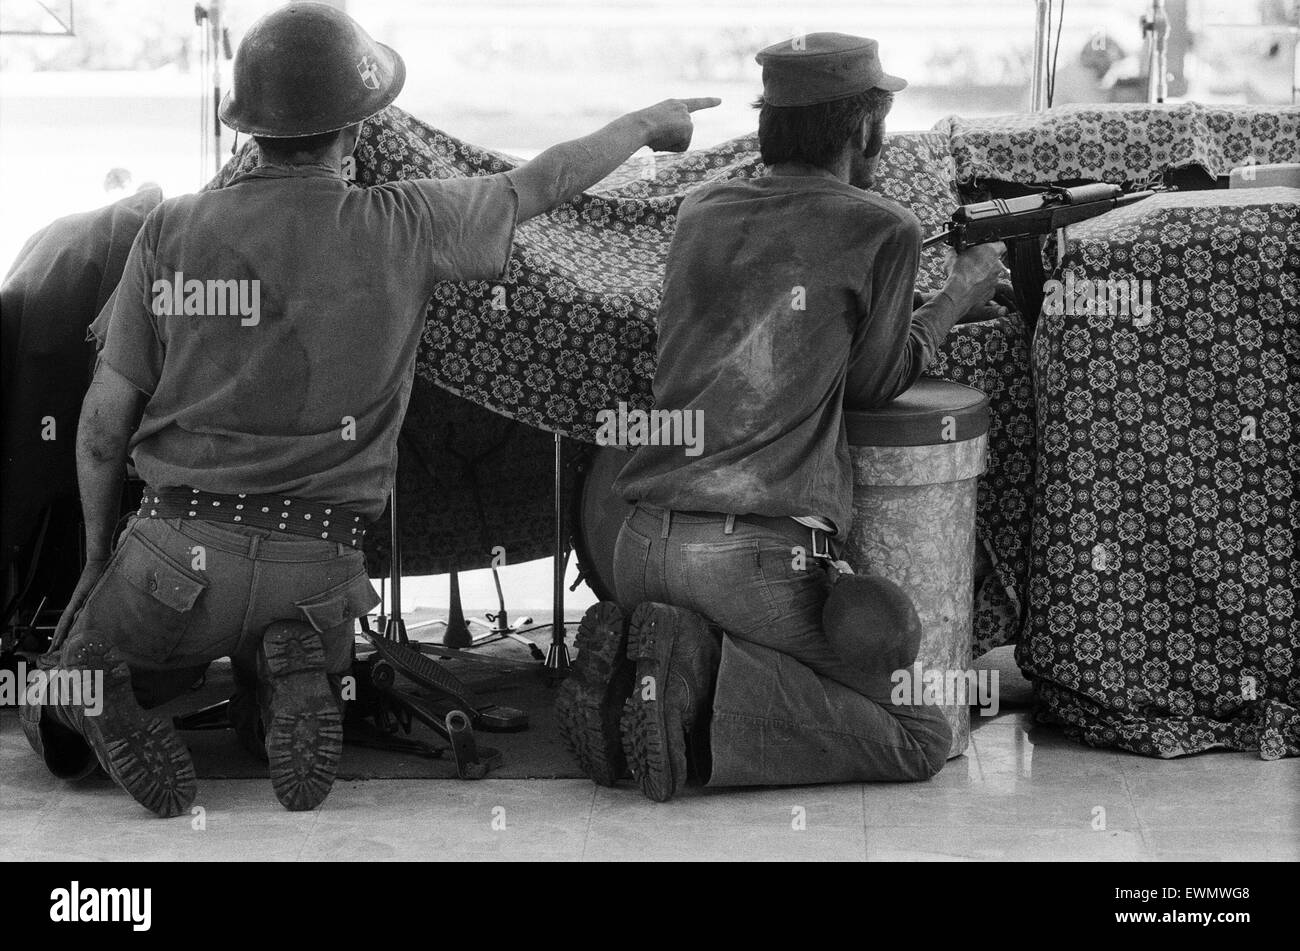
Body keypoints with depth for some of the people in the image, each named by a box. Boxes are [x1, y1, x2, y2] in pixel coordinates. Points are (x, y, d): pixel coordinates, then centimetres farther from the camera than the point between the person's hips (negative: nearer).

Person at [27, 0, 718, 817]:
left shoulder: (172, 231, -3)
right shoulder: (400, 228, -6)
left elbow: (107, 413, 2)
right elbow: (542, 185, 10)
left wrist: (99, 551, 17)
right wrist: (648, 123, 29)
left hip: (183, 548, 1)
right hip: (316, 570, 0)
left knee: (70, 677, 27)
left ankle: (99, 696, -11)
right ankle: (294, 674, -7)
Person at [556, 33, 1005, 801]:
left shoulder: (701, 213, 13)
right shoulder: (883, 231, -3)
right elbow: (872, 384, 8)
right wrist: (959, 297, 23)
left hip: (644, 543, 6)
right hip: (758, 560, -6)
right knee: (925, 736, 3)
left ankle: (629, 664, 1)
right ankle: (706, 678, -14)